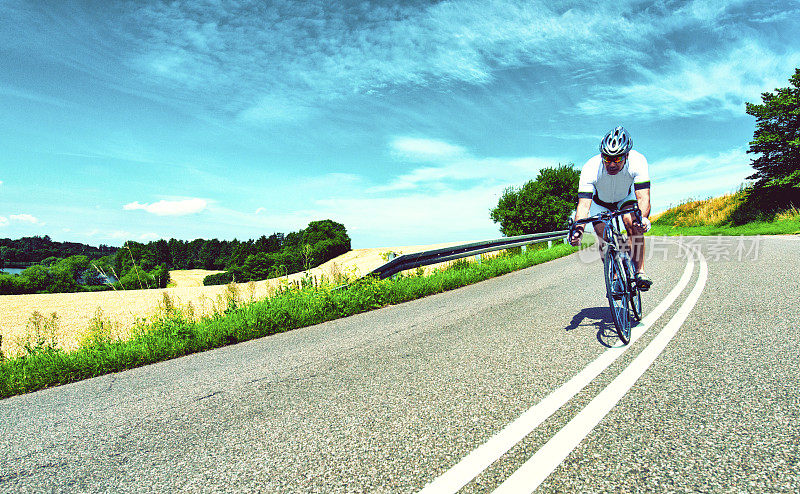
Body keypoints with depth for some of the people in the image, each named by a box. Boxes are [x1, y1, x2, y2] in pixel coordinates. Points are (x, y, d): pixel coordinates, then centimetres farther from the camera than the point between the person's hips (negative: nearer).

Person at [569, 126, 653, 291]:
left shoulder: (637, 161, -35)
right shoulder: (590, 169, -37)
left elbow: (643, 197, -42)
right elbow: (583, 204, -42)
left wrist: (643, 218, -62)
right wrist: (578, 229, -60)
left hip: (626, 197, 0)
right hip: (600, 201, 0)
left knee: (633, 225, -27)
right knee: (604, 238, -14)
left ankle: (640, 272, -19)